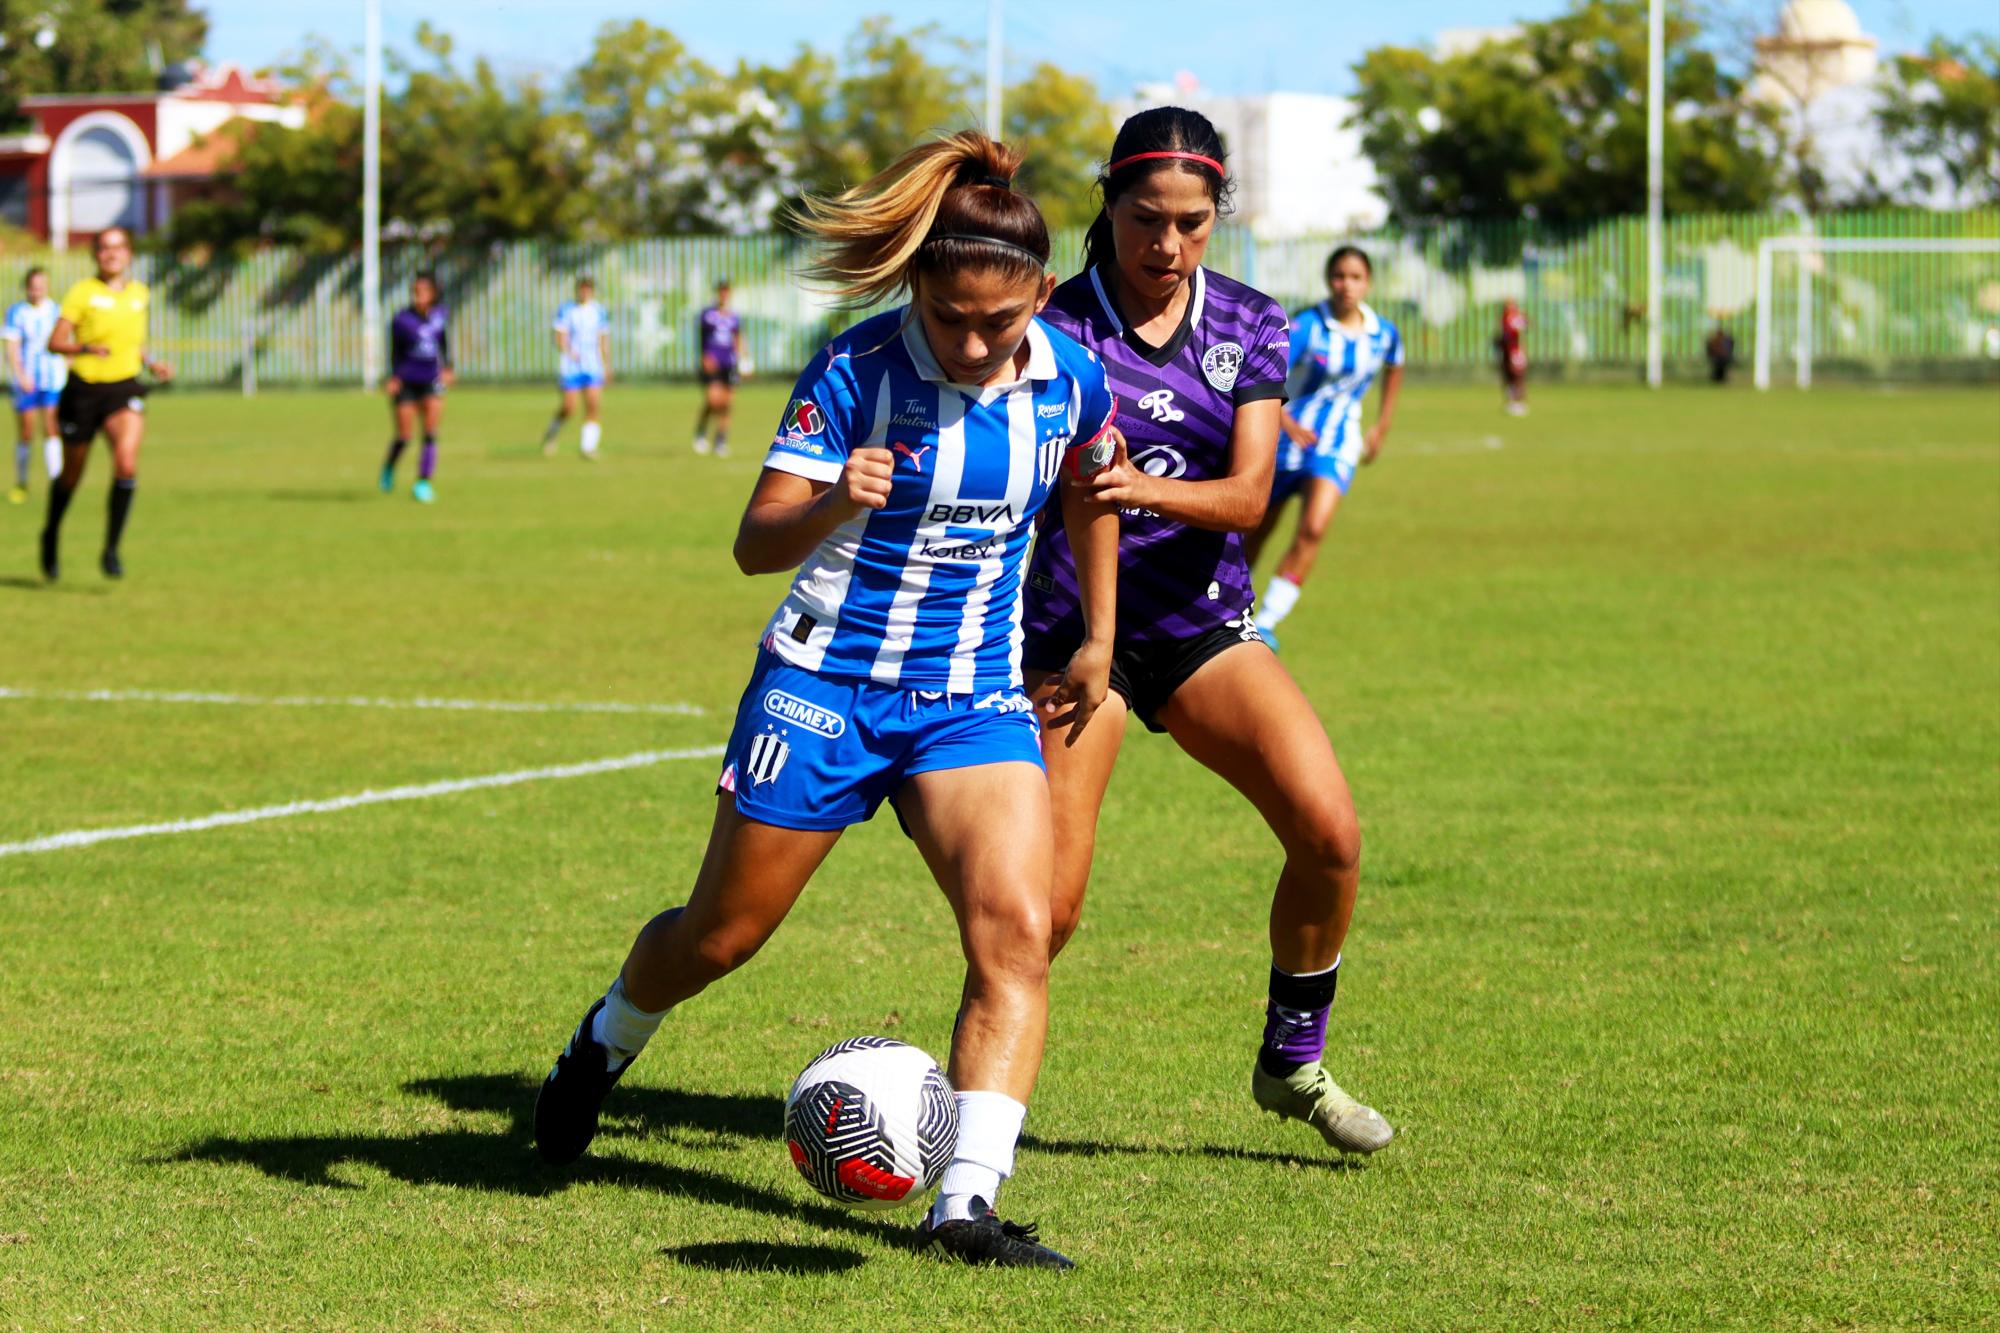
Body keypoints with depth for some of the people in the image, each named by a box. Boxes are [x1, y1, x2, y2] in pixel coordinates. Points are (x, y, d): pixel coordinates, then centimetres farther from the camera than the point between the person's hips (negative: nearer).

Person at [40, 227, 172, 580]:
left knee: (127, 464, -22)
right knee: (72, 475, 12)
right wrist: (87, 348, -28)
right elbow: (54, 342, -11)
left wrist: (151, 363, 9)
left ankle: (111, 550, -11)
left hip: (125, 390, 2)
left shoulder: (140, 293, 8)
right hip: (84, 390, -2)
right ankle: (51, 536, 40)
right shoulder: (82, 293, -7)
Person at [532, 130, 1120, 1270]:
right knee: (722, 937, 10)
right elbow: (755, 545, -21)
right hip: (823, 684, -2)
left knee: (1017, 928, -20)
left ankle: (966, 1205, -21)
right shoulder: (856, 373, -18)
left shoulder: (1073, 379, -6)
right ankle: (607, 1040, 44)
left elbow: (1093, 493, 16)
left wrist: (1097, 641, 19)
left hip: (975, 698, 2)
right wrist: (832, 505, -42)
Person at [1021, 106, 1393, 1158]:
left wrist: (1145, 487, -27)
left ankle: (1291, 1064, 7)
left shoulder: (1252, 328, 1)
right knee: (1046, 904, -11)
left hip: (1204, 624, 3)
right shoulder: (1055, 328, -7)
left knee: (1329, 833, -15)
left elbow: (1248, 496, -9)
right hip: (1075, 627, -3)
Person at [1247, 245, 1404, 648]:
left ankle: (1267, 623, -19)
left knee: (1313, 529, -21)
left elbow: (1393, 368, 23)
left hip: (1337, 444, 2)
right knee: (1253, 534, 8)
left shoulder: (1384, 334, -2)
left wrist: (1383, 425, 22)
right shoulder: (1307, 325, -15)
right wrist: (1285, 422, -40)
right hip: (1287, 435, -2)